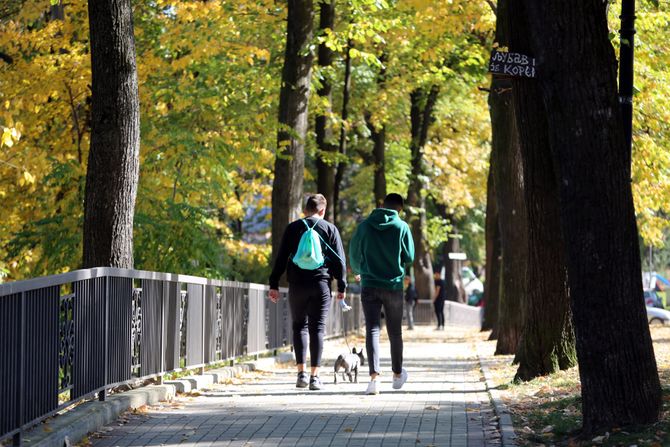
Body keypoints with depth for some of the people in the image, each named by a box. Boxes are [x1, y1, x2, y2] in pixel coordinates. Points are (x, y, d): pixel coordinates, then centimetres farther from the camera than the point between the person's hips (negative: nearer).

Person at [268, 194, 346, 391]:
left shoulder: (293, 228, 7)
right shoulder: (330, 229, 4)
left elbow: (281, 258, 4)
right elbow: (339, 260, 2)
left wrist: (274, 284, 7)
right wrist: (341, 286, 7)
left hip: (297, 285, 1)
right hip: (321, 285, -1)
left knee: (299, 326, 11)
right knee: (317, 328, 3)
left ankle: (301, 372, -1)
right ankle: (314, 376, -1)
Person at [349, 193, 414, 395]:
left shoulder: (364, 226, 0)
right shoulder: (402, 227, -5)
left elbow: (354, 254, 8)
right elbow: (409, 257, -3)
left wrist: (358, 270, 29)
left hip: (369, 285, 0)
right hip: (394, 285, 0)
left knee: (372, 330, -5)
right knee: (395, 331, 14)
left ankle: (374, 376, -20)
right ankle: (397, 374, 30)